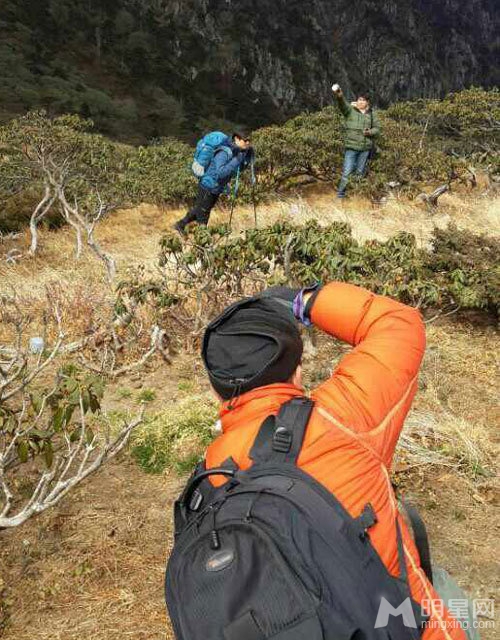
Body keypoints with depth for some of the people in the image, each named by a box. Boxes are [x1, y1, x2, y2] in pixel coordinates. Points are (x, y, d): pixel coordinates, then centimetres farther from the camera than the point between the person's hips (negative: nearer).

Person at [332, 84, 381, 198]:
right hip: (351, 146, -2)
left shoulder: (372, 114, 10)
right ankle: (340, 193, 0)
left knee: (360, 172, 10)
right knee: (347, 171, -8)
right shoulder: (350, 110, 2)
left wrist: (370, 132, -12)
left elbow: (377, 129, 11)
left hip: (366, 147, 3)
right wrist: (339, 96, -40)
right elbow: (342, 104, -17)